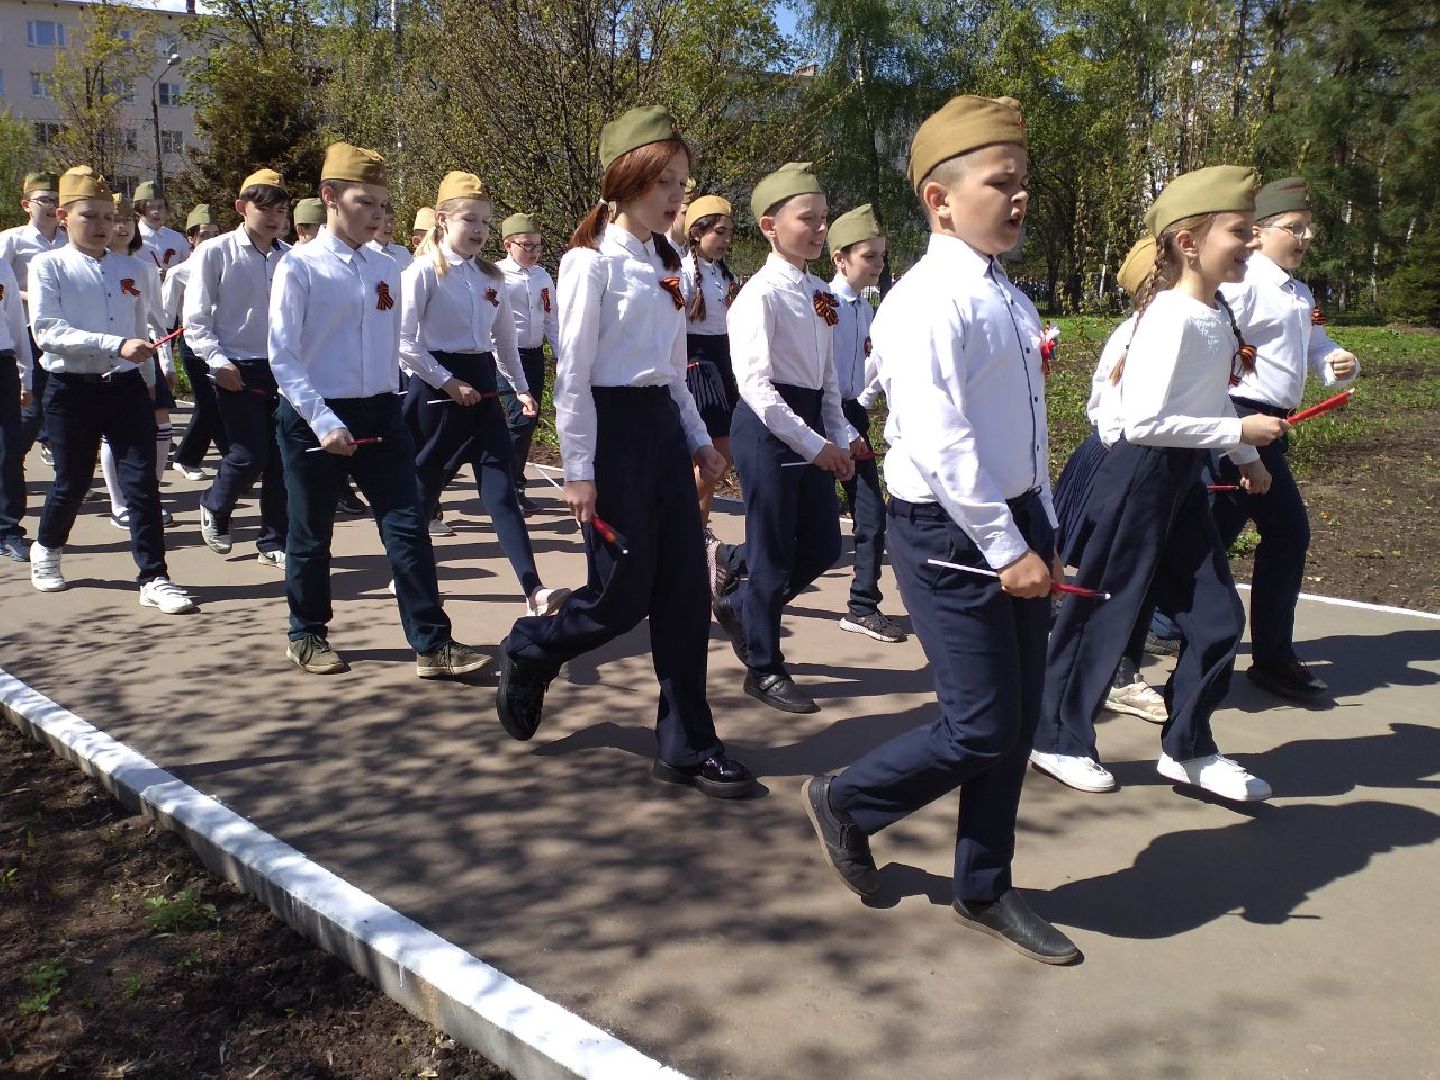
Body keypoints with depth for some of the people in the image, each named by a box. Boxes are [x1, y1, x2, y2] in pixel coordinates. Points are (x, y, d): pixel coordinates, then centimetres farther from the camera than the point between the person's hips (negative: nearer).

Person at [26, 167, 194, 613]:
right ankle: (46, 550, 40)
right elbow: (47, 330, -17)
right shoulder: (47, 266, -5)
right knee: (73, 481, 11)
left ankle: (154, 579, -1)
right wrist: (115, 345, -27)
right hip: (72, 390, -2)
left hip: (127, 387, 2)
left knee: (142, 481, -5)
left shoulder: (130, 268, 7)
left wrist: (147, 379, 19)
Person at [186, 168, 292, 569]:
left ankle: (274, 542, 16)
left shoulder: (291, 258, 4)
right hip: (237, 371, -3)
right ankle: (214, 508, 26)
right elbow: (195, 320, -3)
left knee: (282, 458, 4)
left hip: (284, 368, 3)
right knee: (249, 455, -5)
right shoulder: (215, 254, -4)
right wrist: (218, 362, -12)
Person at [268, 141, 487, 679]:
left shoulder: (386, 268, 6)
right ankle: (307, 635, 30)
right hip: (315, 417, -4)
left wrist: (387, 402, 14)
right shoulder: (299, 266, -9)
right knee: (312, 535, 10)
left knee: (408, 527, -1)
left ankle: (433, 644, 3)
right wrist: (324, 422, -19)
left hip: (380, 413, 4)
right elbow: (283, 357, -12)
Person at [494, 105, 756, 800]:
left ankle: (687, 747, 11)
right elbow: (572, 374, -12)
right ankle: (528, 653, 27)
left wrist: (698, 438, 13)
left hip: (664, 429, 7)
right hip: (613, 428, -7)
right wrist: (579, 470, -15)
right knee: (624, 596, -4)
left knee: (685, 591, 3)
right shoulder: (592, 261, -9)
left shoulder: (664, 266, 15)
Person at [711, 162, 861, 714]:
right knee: (773, 552, 2)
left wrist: (840, 435, 4)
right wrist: (815, 445, -22)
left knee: (823, 546, 12)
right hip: (767, 426, -8)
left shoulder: (819, 293, 10)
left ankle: (740, 607, 34)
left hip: (811, 425, 8)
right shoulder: (760, 295, -14)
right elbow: (755, 385, -21)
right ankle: (764, 669, 18)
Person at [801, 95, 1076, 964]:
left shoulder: (1012, 302, 12)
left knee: (1018, 723, 13)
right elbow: (940, 444, -23)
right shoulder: (927, 304, -16)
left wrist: (1044, 530, 14)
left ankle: (986, 893, 30)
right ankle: (846, 802, 24)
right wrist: (1006, 549, -21)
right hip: (950, 534, -9)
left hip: (1016, 525, 9)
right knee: (981, 730, -3)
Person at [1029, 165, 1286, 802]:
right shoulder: (1171, 318, -20)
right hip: (1140, 476, -9)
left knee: (1217, 616, 9)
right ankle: (1057, 741, 18)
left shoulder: (1217, 317, 7)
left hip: (1183, 478, 9)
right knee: (1106, 612, 2)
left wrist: (1244, 456, 24)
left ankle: (1187, 750, 23)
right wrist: (1238, 433, -20)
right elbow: (1143, 422, -27)